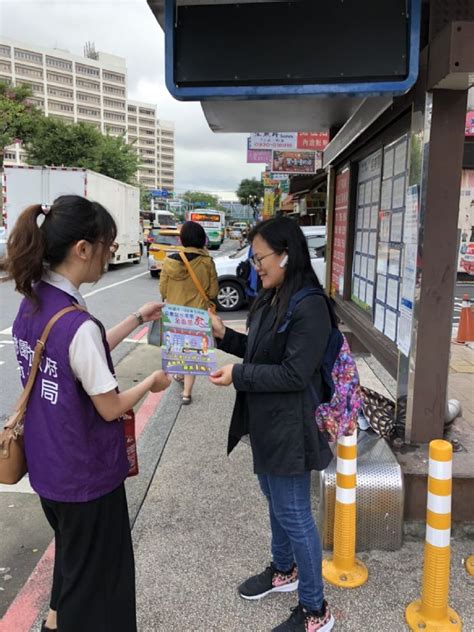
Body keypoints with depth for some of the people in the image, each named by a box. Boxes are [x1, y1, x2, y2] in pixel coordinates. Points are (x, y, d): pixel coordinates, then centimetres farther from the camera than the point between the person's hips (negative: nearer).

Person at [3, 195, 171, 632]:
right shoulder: (78, 324, -30)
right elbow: (110, 408, -21)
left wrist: (138, 319, 8)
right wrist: (152, 382, -4)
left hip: (49, 462, 9)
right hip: (85, 471, -9)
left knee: (73, 549, 32)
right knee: (97, 567, 16)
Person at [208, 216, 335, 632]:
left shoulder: (309, 307, -22)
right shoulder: (271, 299, 6)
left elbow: (294, 373, -24)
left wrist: (238, 375, -21)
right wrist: (225, 336, 3)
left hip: (289, 426, -9)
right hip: (266, 421, 9)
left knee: (294, 514, 4)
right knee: (276, 501, 24)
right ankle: (283, 571, 47)